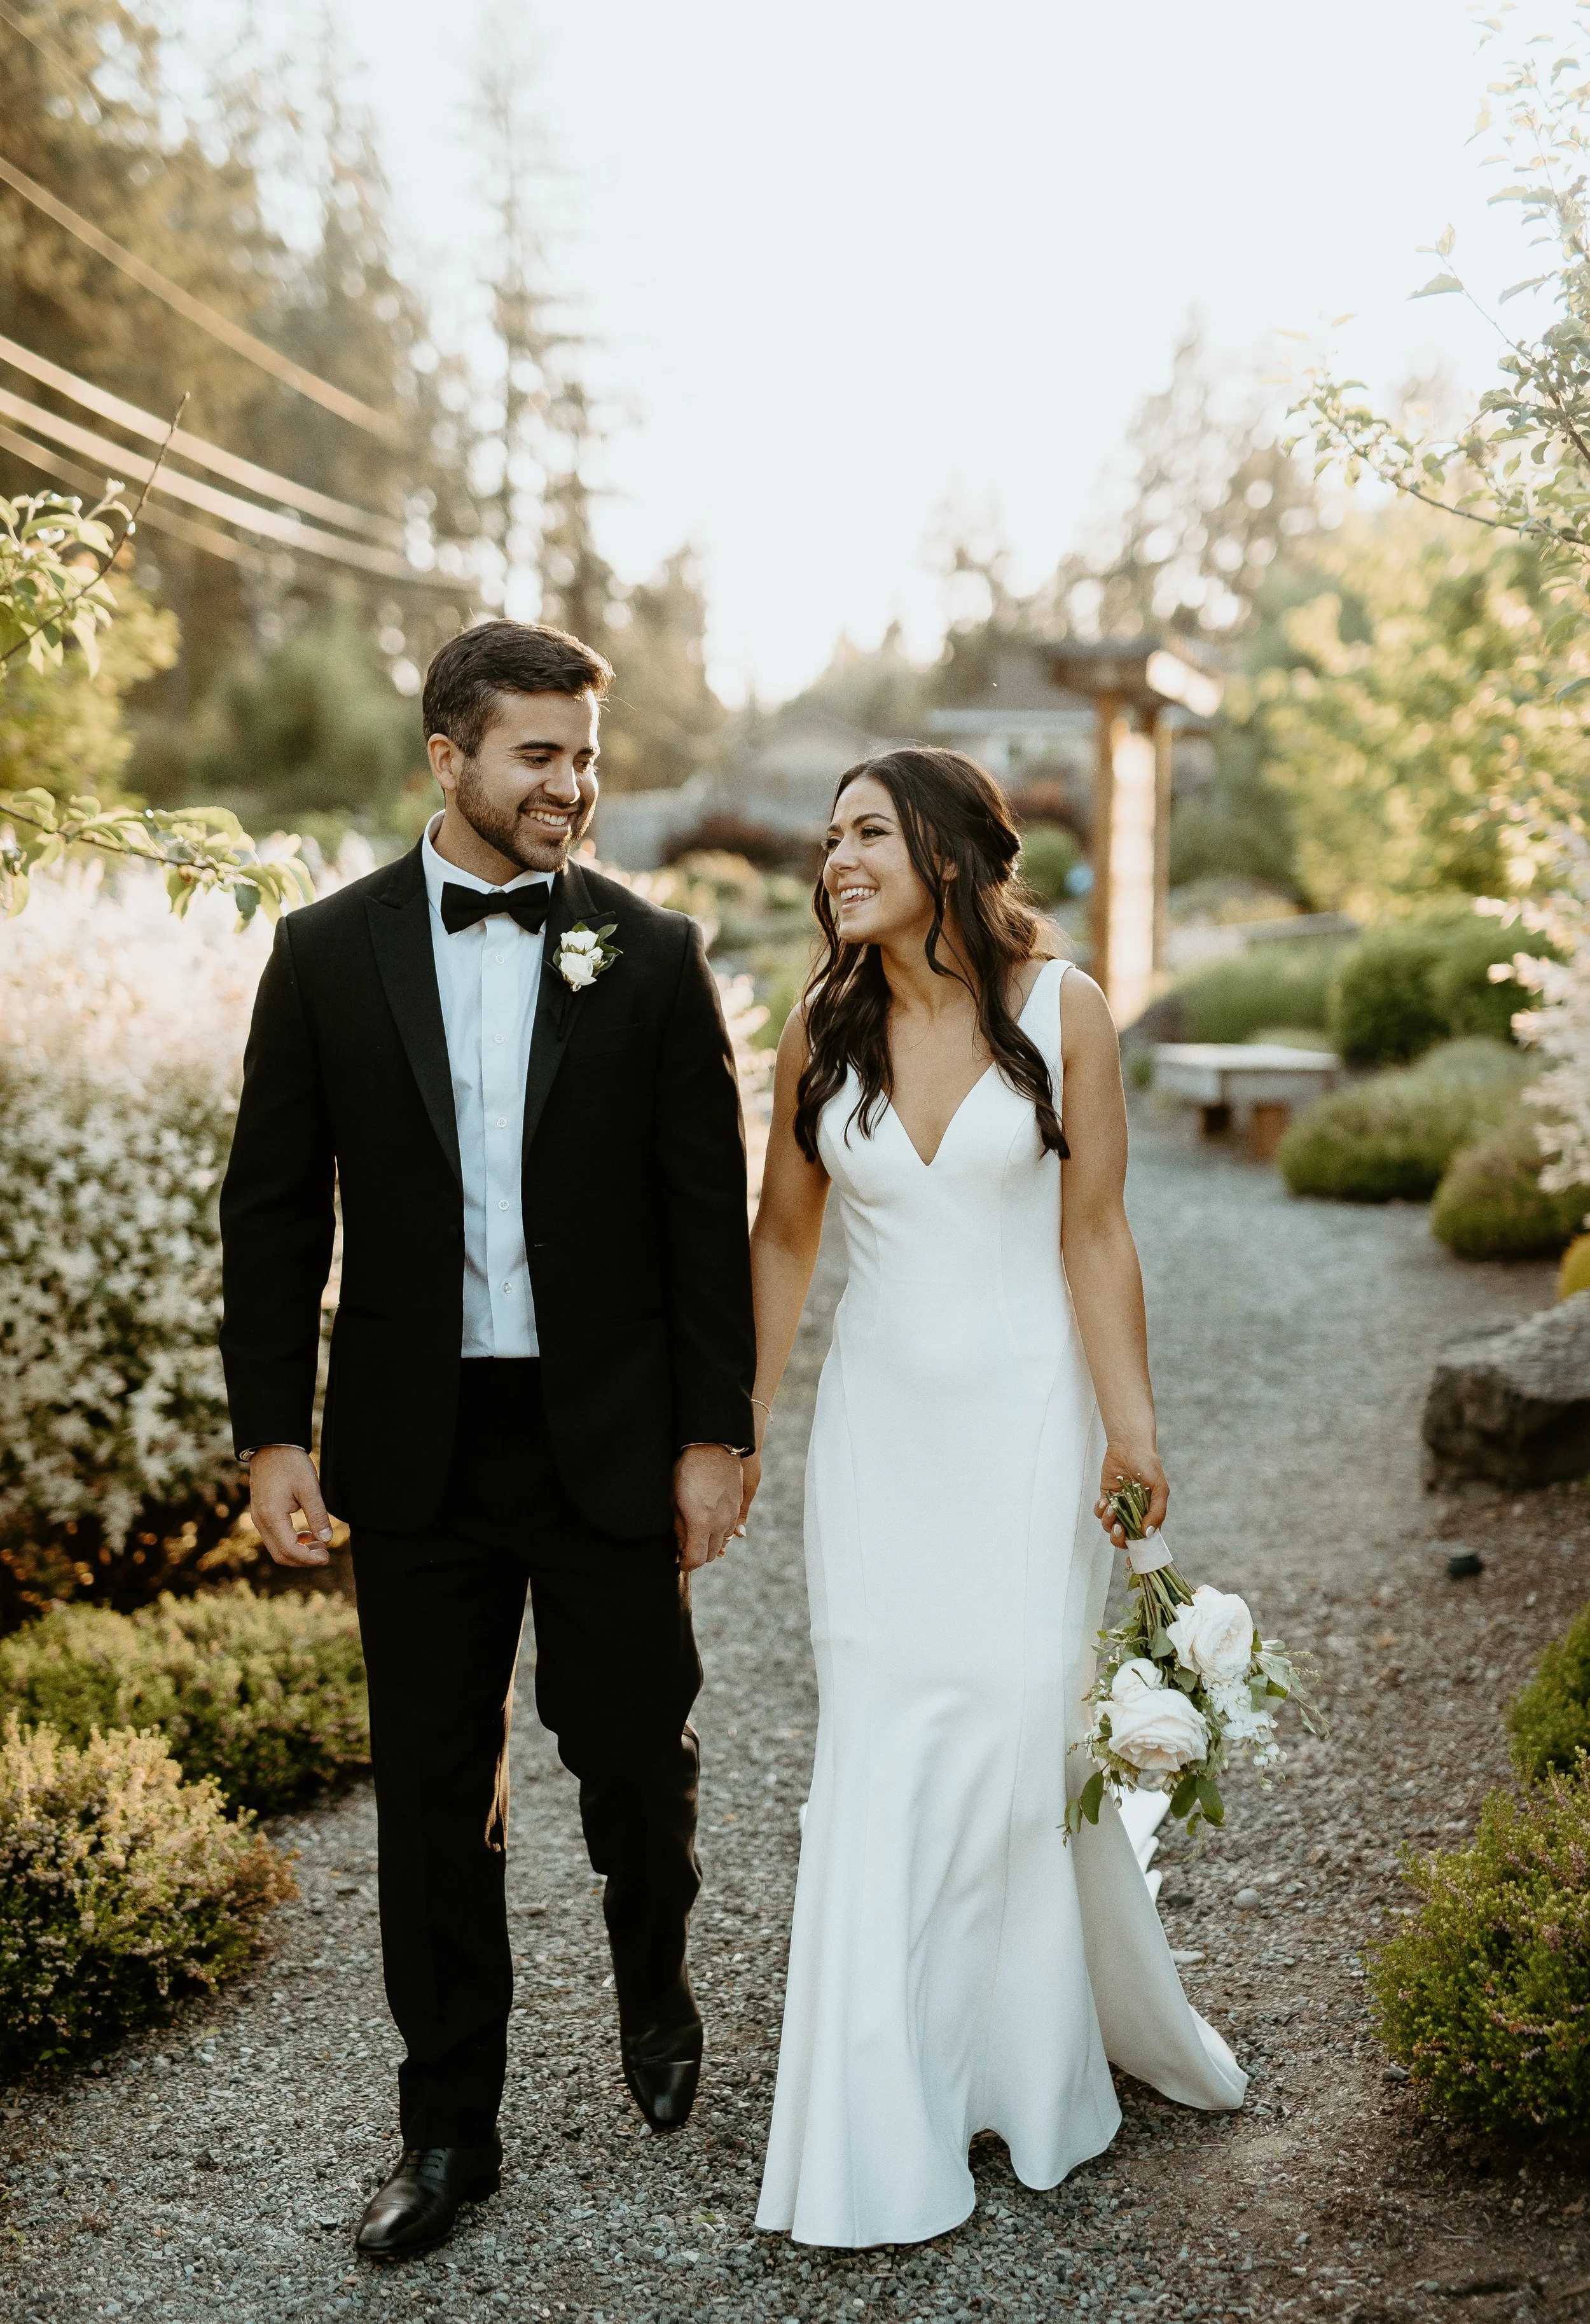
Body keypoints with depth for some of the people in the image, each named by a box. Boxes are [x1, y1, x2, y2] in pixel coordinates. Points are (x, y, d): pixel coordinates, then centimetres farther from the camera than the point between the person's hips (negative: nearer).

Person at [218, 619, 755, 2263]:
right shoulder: (329, 950, 1)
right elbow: (274, 1209, 3)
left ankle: (654, 1977, 43)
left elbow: (708, 1209, 0)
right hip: (416, 1446, 1)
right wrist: (272, 1432, -2)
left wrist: (714, 1433, -3)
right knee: (432, 1790, 11)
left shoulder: (651, 955, -1)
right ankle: (449, 2124, 29)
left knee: (637, 1757, 9)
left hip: (611, 1440, -1)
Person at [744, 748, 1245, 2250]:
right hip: (879, 1419, 3)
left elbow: (1093, 1236, -5)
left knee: (1024, 1721, 0)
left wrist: (1129, 1425, -7)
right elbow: (782, 1239, 9)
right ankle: (885, 2135, 17)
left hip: (1025, 1409, -2)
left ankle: (1041, 2059, 29)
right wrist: (737, 1425, 9)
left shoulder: (1060, 1010, -6)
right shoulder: (822, 1029, 1)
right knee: (876, 1746, 3)